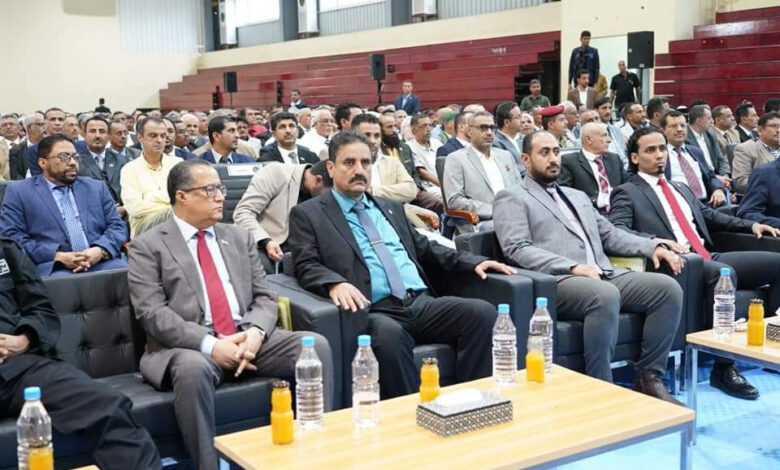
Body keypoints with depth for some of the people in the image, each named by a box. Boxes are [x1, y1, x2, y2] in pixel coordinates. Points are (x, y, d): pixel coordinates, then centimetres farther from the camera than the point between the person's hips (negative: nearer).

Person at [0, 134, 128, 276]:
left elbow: (117, 226, 13)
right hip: (53, 267, -2)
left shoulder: (96, 187, 19)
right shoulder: (19, 192, 10)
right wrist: (57, 256, -13)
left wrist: (101, 250, -9)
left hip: (102, 262, 3)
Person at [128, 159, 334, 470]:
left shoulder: (240, 238, 17)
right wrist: (210, 344, -21)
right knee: (193, 369, -39)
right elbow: (153, 314, -9)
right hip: (190, 347, -4)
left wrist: (255, 331, -11)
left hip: (248, 339, 4)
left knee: (316, 345, -19)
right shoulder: (148, 247, 2)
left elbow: (265, 298, 13)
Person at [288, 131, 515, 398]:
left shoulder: (389, 208, 26)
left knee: (483, 312, -20)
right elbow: (306, 266, -2)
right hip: (375, 311, -5)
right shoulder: (308, 214, 10)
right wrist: (335, 283, -24)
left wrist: (473, 262, 15)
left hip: (422, 303, 6)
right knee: (388, 334, -39)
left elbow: (424, 249, 29)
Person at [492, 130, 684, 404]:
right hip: (558, 282, -7)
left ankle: (648, 376, -7)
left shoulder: (578, 196, 30)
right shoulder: (511, 198, 7)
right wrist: (573, 267, -20)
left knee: (668, 288, -14)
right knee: (605, 295, -37)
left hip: (605, 276, 7)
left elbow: (610, 235, 27)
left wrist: (652, 246, 8)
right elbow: (517, 249, -8)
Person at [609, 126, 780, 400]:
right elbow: (617, 231, -12)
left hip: (709, 258, 8)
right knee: (724, 272, -36)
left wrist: (751, 225, 22)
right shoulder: (627, 193, 3)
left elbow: (710, 216, 35)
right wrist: (657, 242, -27)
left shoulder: (681, 189, 27)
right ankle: (723, 368, -28)